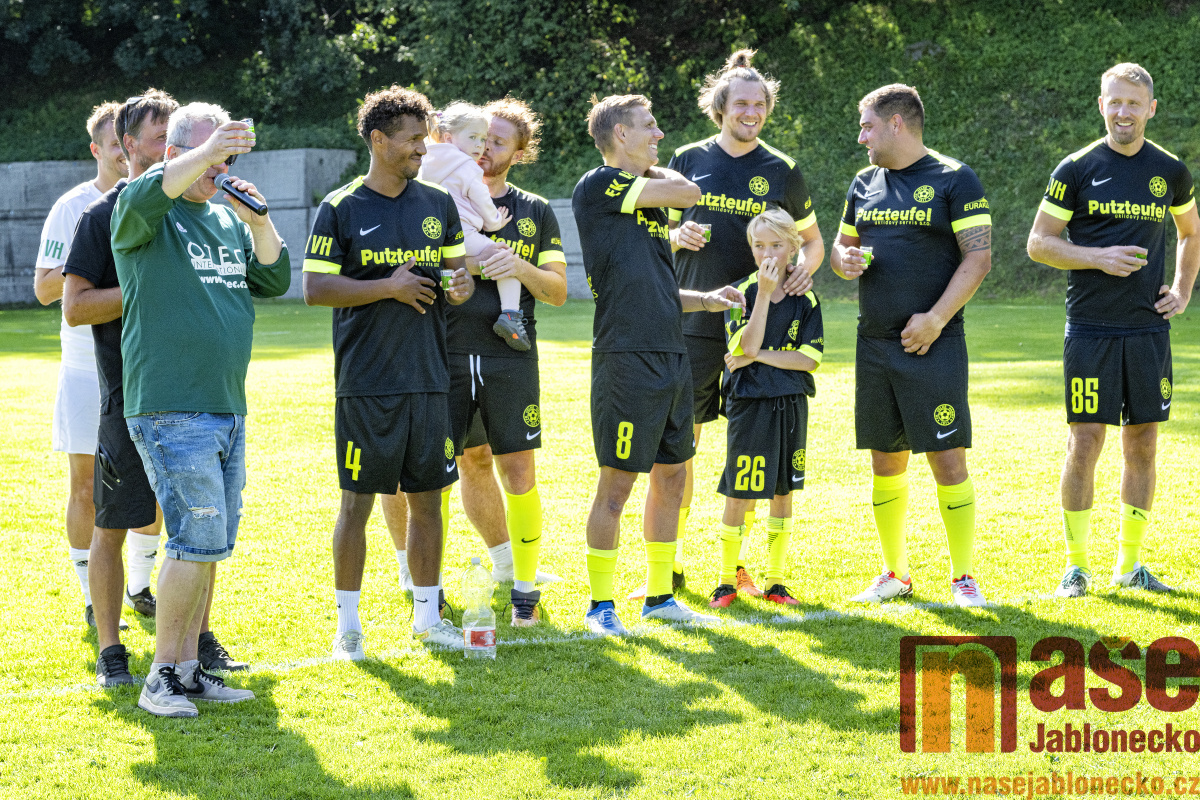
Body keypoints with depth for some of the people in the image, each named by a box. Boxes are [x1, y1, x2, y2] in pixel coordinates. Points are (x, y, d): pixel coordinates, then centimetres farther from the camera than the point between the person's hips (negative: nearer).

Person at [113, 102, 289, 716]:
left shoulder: (228, 218, 17)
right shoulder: (147, 217, -4)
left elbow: (274, 281, 15)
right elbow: (141, 198, -27)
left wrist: (259, 222, -1)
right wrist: (205, 152, -36)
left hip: (228, 409, 8)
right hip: (170, 410, -8)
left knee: (211, 546, 9)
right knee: (198, 539, -13)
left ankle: (190, 668, 16)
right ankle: (162, 676, -5)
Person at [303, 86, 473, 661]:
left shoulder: (438, 204, 11)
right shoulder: (341, 209, -3)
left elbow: (454, 269, 20)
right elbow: (314, 289, -7)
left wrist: (460, 285, -3)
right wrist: (387, 287, -15)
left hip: (429, 377, 5)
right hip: (366, 382, -4)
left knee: (427, 499, 9)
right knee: (358, 501, -1)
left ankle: (428, 615, 19)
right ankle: (347, 625, 8)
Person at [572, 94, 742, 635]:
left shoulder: (650, 200, 19)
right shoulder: (598, 186, -7)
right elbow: (688, 193, -11)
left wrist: (705, 301, 12)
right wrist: (652, 171, 7)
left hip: (671, 356, 9)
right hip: (626, 358, -9)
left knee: (671, 477, 13)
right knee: (617, 483, -4)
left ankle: (659, 596, 23)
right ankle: (601, 605, 4)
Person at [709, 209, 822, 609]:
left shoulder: (805, 299, 3)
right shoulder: (742, 293, -3)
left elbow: (810, 358, -5)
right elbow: (749, 345, -17)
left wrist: (757, 356, -12)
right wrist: (765, 291, -20)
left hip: (791, 406, 3)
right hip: (749, 405, -3)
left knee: (783, 494, 8)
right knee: (738, 497, -2)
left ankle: (775, 580, 17)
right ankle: (727, 580, 10)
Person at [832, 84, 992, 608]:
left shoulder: (953, 180, -4)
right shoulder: (865, 184, 15)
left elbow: (979, 256, -9)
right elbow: (843, 246, 24)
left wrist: (936, 318, -16)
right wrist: (844, 261, -1)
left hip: (932, 345, -6)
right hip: (875, 344, 6)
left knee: (949, 461, -7)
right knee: (885, 463, 9)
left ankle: (963, 577, 2)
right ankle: (895, 574, 20)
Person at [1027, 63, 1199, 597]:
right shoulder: (1076, 170, -2)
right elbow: (1039, 242, 0)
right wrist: (1100, 257, -13)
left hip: (1148, 328, 3)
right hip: (1090, 329, -3)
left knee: (1142, 443, 5)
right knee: (1085, 443, -4)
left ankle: (1130, 564, 16)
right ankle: (1076, 566, 6)